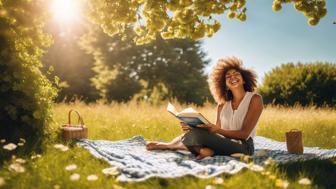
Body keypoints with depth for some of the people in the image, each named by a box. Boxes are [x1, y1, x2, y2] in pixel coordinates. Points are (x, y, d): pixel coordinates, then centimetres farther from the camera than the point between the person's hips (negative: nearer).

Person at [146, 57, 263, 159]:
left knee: (197, 134, -22)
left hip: (243, 147, -5)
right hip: (224, 144, 6)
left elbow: (244, 134, -9)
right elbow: (216, 133, 7)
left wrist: (216, 129, -24)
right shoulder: (222, 105, 13)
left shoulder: (255, 99, -2)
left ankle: (169, 145, -2)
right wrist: (193, 127, -10)